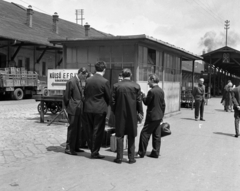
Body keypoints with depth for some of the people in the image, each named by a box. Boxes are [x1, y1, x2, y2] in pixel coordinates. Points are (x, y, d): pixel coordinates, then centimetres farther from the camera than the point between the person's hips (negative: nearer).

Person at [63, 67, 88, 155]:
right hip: (73, 109, -9)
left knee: (78, 129, 13)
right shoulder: (71, 82, -14)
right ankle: (68, 148, 4)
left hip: (79, 109, 9)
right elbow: (66, 96, -11)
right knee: (72, 128, -4)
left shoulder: (80, 81, 13)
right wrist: (68, 107, -4)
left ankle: (76, 147, 22)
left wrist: (81, 105, 13)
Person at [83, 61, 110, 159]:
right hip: (100, 109, -4)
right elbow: (108, 96, -4)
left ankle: (92, 150, 24)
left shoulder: (88, 80, 1)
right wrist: (106, 105, 14)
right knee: (98, 131, 4)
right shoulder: (105, 81, -11)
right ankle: (95, 152, 9)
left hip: (88, 108, 4)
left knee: (89, 130, 14)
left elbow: (85, 93, 8)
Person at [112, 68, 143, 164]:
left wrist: (114, 112, 10)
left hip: (120, 114, 0)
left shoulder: (116, 86, -3)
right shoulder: (136, 86, -5)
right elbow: (139, 101, -3)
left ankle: (119, 157, 11)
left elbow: (113, 101, -1)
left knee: (120, 136, 8)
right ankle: (131, 157, 13)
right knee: (131, 136, 9)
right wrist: (140, 113, 6)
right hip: (132, 114, 0)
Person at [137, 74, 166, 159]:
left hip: (152, 117, -8)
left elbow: (146, 102, -10)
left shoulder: (151, 91, -17)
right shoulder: (161, 91, 8)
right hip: (159, 116, 8)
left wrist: (143, 95, 5)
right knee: (156, 135, 11)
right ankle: (155, 153, 15)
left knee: (145, 133, 0)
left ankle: (141, 153, 3)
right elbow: (163, 104, 12)